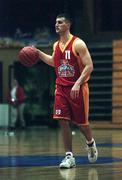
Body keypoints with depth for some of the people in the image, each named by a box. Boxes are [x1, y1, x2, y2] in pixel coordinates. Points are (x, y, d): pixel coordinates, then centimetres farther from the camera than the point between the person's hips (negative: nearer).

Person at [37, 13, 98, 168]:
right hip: (61, 88, 5)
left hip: (78, 88, -5)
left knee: (81, 122, 5)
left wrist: (77, 84, -24)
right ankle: (69, 157, -3)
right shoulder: (56, 45, 8)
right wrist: (38, 53, 17)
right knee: (63, 121, -6)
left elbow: (89, 66, -16)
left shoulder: (78, 44, -12)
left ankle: (90, 143, 35)